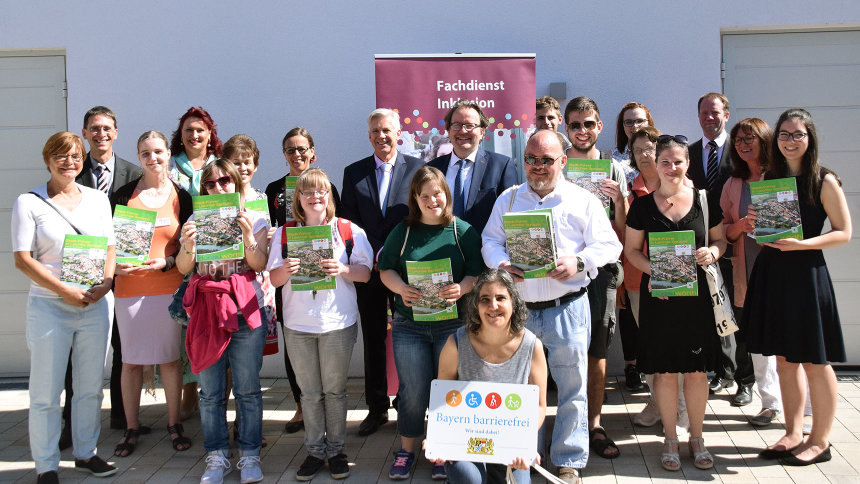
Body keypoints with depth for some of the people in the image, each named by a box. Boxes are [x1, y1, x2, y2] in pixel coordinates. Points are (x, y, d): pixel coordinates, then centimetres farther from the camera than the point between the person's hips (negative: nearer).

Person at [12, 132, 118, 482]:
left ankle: (86, 453, 26)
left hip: (96, 305, 4)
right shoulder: (29, 203, -2)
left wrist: (105, 283, -7)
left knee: (90, 386, 11)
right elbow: (22, 259, -7)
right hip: (49, 307, -3)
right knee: (46, 391, 2)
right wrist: (64, 290, -15)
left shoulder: (98, 199, 10)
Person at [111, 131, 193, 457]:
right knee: (131, 360, 5)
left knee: (170, 358, 6)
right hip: (129, 287, 0)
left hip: (168, 286, 0)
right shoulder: (124, 194, 3)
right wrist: (114, 265, -13)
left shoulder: (181, 197, 4)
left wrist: (166, 262, -12)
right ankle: (132, 428, 17)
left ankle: (174, 424, 19)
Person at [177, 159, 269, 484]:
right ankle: (217, 456, 15)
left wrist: (248, 236, -17)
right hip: (207, 311, 2)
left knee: (248, 390, 0)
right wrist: (188, 245, -16)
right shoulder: (197, 220, 11)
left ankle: (249, 455, 11)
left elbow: (260, 265, -2)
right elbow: (183, 268, 4)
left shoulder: (254, 219, 7)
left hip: (246, 311, -1)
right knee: (210, 392, 4)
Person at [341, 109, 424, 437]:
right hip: (369, 270, 2)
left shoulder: (416, 168, 3)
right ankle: (377, 408, 20)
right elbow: (348, 223, 5)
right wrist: (375, 255, -8)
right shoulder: (354, 173, 8)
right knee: (373, 341, 9)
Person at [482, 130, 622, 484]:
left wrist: (578, 262, -17)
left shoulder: (583, 201, 3)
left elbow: (608, 245, 0)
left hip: (566, 307, -2)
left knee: (572, 387, 2)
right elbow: (491, 242, 11)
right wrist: (502, 264, -10)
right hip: (519, 308, 2)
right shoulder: (508, 199, 12)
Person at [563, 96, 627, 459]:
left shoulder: (613, 169, 7)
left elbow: (622, 231, 7)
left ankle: (594, 425, 15)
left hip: (601, 266, 1)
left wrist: (619, 201, -11)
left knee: (596, 353, 5)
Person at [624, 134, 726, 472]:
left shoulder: (705, 201, 3)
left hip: (697, 294, 1)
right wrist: (651, 270, -11)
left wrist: (713, 252, -10)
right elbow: (631, 249, 6)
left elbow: (720, 239, 13)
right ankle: (670, 439, 19)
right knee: (664, 370, 4)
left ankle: (696, 437, 22)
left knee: (697, 369, 5)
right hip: (659, 295, 0)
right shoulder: (643, 206, 2)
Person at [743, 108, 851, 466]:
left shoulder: (824, 181, -5)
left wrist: (802, 244, -18)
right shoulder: (769, 178, 10)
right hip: (771, 272, 5)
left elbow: (843, 232, -6)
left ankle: (819, 442, 15)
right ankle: (793, 434, 23)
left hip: (806, 272, -5)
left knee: (814, 362, 2)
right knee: (784, 360, 12)